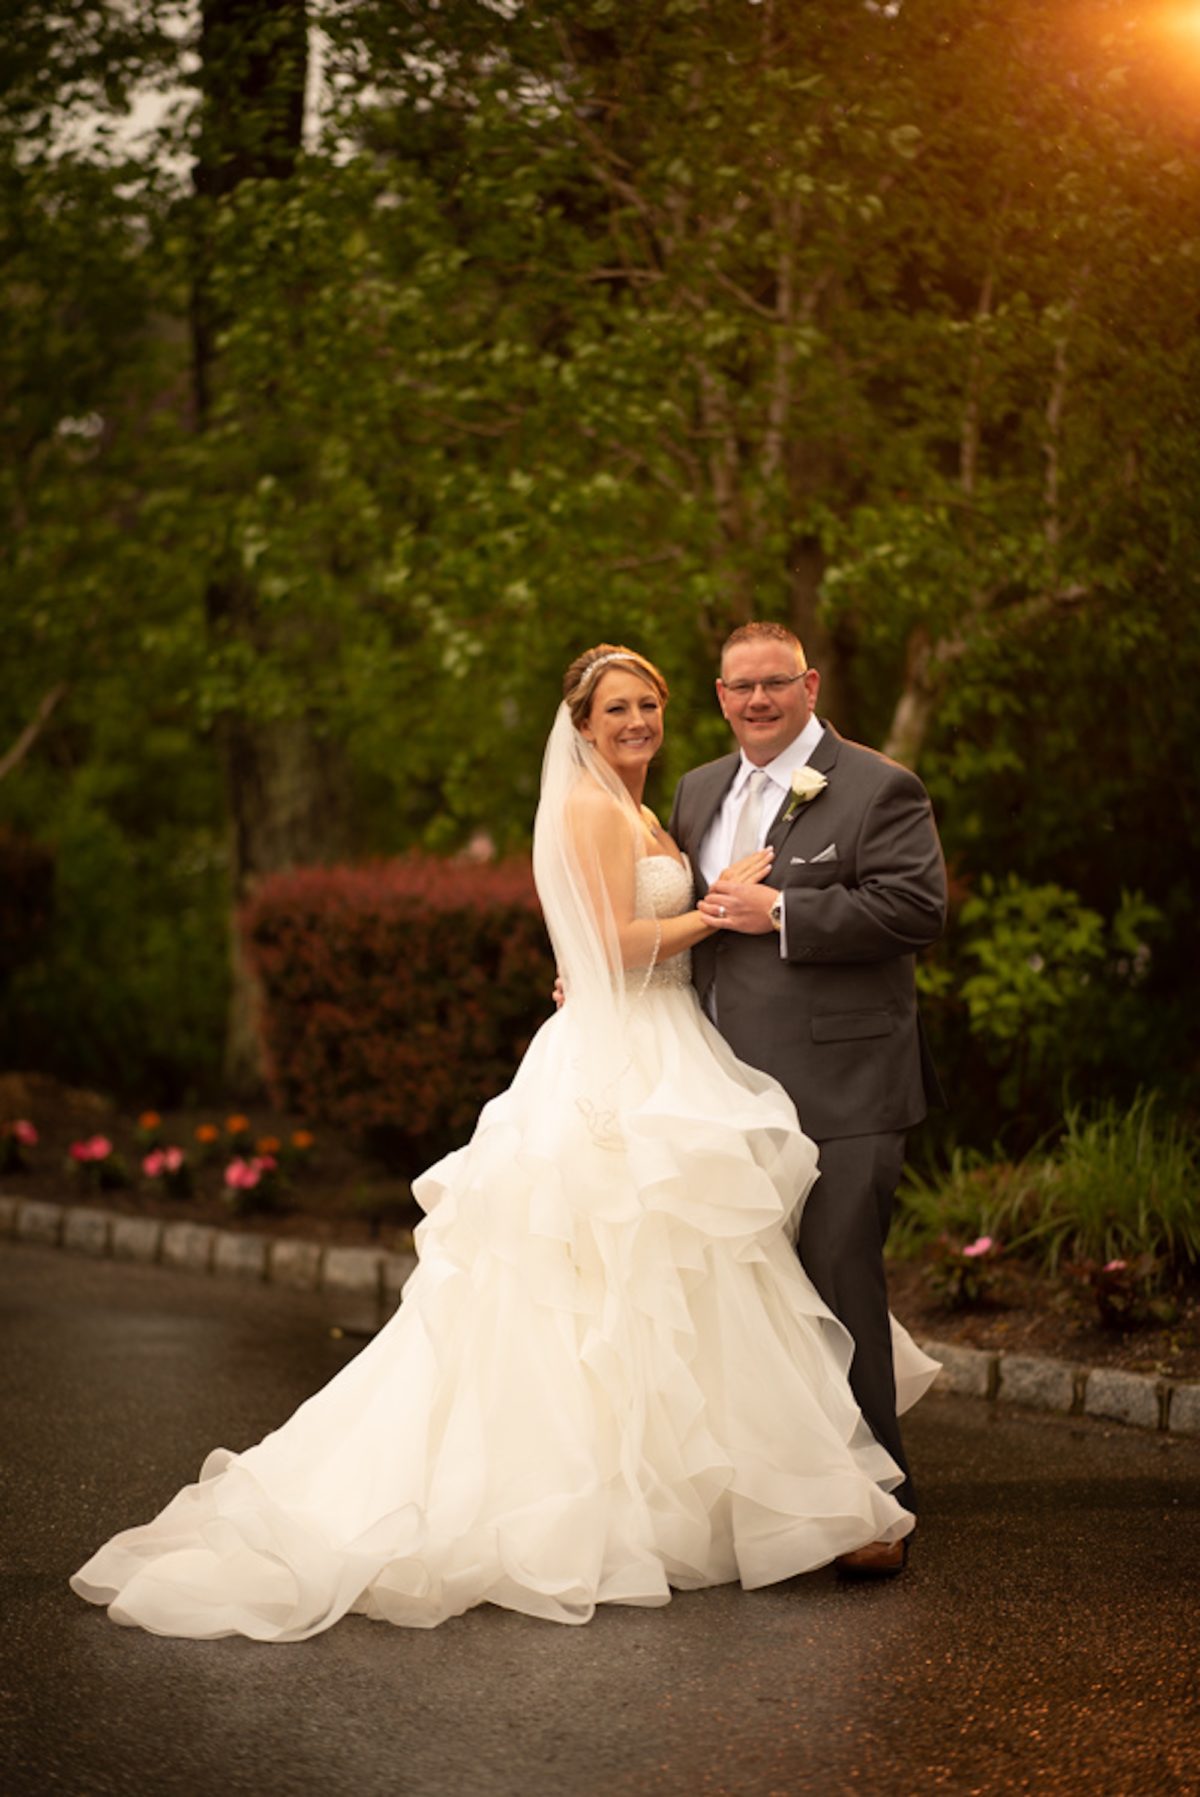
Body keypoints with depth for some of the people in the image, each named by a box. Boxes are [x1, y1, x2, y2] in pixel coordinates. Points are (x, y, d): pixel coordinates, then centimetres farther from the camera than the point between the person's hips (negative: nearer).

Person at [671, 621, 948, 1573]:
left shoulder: (877, 788, -4)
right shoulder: (698, 792, 18)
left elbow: (918, 906, -16)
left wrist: (778, 913, -17)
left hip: (838, 1092, -7)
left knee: (840, 1285, -8)